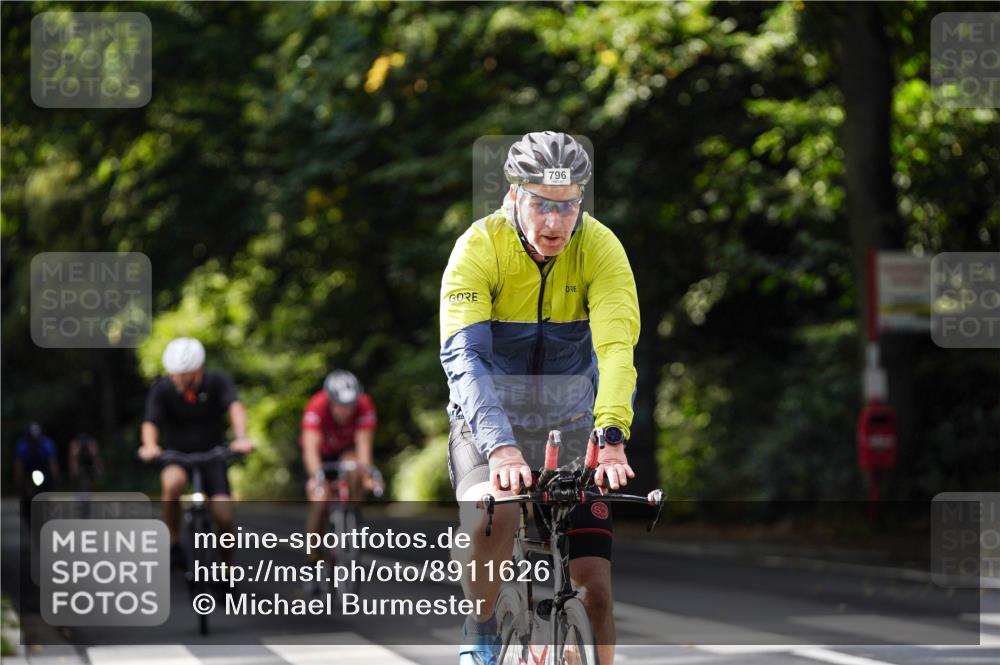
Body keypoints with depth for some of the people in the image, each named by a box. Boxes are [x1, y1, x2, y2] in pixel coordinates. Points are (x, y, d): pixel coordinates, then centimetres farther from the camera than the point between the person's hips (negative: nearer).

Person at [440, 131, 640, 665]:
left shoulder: (600, 247, -16)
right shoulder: (479, 246, -20)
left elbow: (616, 349, -28)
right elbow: (463, 356, -31)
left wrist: (610, 437, -44)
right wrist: (499, 446, -46)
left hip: (571, 426, 2)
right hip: (489, 421, -2)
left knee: (593, 585, -6)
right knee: (492, 516, -35)